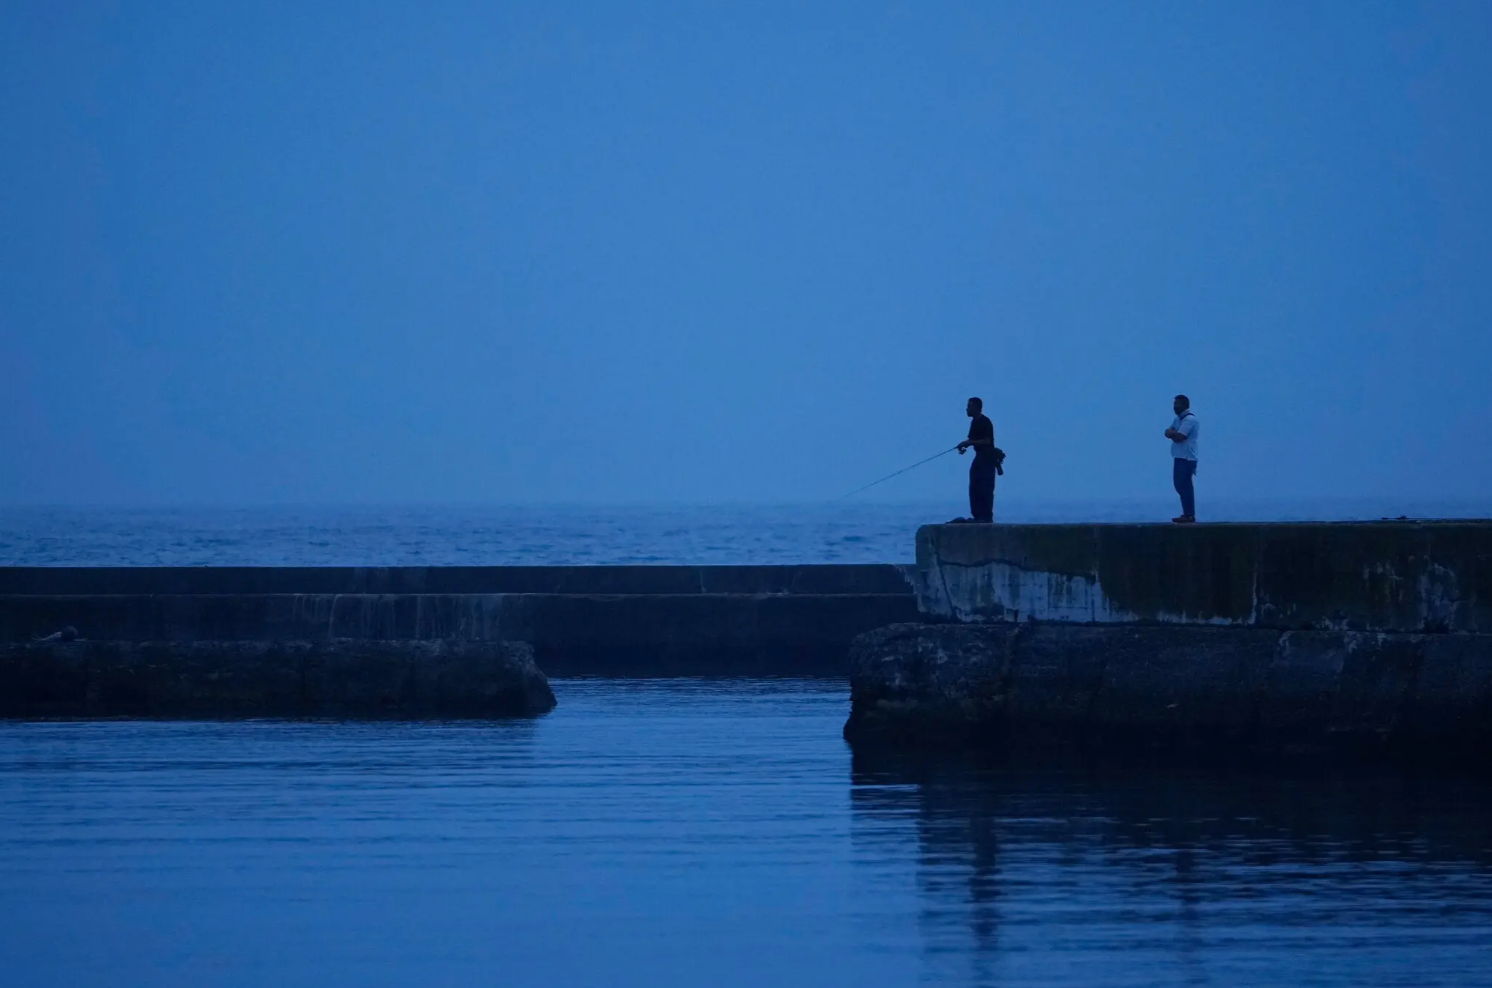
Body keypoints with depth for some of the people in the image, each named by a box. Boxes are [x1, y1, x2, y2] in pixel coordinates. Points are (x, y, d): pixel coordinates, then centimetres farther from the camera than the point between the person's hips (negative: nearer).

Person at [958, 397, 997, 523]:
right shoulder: (975, 422, 13)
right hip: (979, 457, 10)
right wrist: (964, 445, -1)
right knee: (974, 488, 7)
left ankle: (987, 516, -11)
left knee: (985, 489, -11)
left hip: (988, 458, -10)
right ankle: (978, 516, 9)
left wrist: (969, 443, -22)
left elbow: (987, 441, -22)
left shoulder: (985, 423, -14)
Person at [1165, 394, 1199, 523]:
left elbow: (1179, 437, -21)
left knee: (1184, 486, -10)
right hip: (1179, 458, 10)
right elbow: (1168, 433, 11)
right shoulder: (1179, 419, 18)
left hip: (1186, 459, -10)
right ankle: (1187, 514, 17)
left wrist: (1172, 433, -1)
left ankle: (1189, 515, -9)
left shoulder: (1189, 419, -13)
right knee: (1180, 485, 12)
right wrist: (1175, 433, -11)